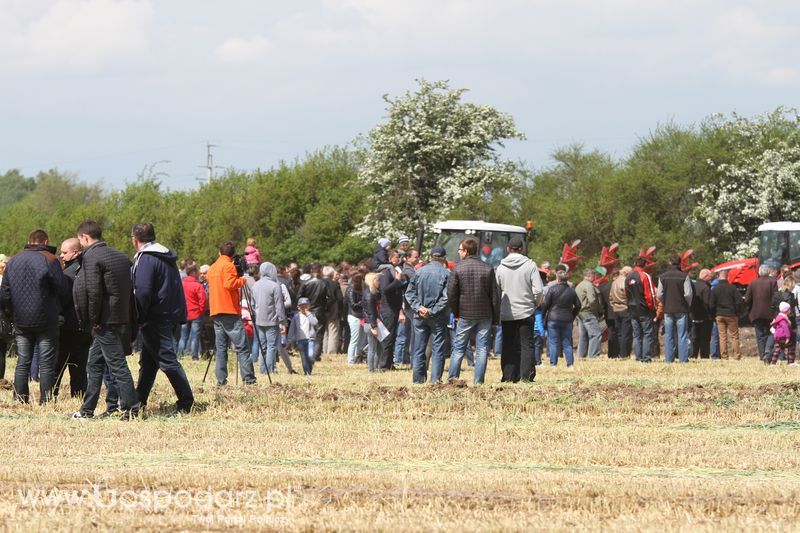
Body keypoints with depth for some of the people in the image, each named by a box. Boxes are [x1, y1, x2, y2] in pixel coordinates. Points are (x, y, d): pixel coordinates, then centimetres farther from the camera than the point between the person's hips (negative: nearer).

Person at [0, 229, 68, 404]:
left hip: (21, 322, 4)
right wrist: (57, 304, 10)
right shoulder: (49, 260, -9)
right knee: (46, 363, 0)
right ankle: (45, 401, -3)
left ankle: (19, 400, 7)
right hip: (45, 321, -4)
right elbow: (63, 289, -10)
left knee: (22, 362, 10)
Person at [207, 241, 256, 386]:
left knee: (221, 347, 6)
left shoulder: (212, 268, 18)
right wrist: (242, 280, -2)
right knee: (242, 347, -8)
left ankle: (221, 380, 0)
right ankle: (248, 379, -15)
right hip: (230, 311, -7)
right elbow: (229, 284, -19)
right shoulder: (228, 266, -6)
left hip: (215, 312, 7)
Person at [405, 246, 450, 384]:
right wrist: (432, 311, -12)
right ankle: (435, 379, -3)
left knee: (419, 349, 10)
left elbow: (409, 293, 1)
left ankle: (418, 378, 9)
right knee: (438, 349, 2)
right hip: (438, 318, -3)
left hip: (420, 317, 3)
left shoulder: (419, 272, 3)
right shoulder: (446, 274, -8)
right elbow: (446, 297, -15)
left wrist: (418, 307, -6)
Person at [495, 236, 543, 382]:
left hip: (506, 314, 2)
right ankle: (526, 375, -3)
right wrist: (536, 304, 9)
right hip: (526, 312, -2)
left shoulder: (501, 267, 0)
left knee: (508, 345, 8)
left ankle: (509, 376, 6)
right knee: (527, 344, 3)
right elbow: (538, 290, -9)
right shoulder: (530, 265, -6)